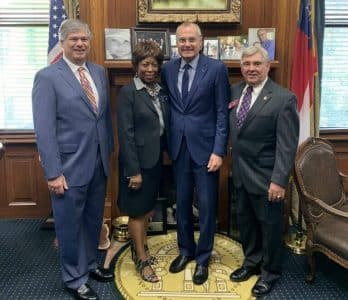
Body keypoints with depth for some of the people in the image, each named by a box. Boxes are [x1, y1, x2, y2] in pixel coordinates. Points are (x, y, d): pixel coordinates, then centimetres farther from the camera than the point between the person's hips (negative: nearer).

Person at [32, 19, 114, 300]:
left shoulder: (100, 72, 8)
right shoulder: (47, 77, -10)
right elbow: (44, 129, -14)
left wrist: (110, 150, 13)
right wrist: (53, 172, -17)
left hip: (99, 162, 6)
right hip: (70, 166, -6)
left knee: (94, 219, 19)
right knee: (70, 225, 9)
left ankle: (90, 264, 41)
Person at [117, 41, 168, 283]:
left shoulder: (161, 90, 5)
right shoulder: (128, 92, -14)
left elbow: (164, 125, 10)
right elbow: (126, 134, -17)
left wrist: (163, 154, 3)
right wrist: (134, 170, -18)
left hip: (156, 158, 7)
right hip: (138, 160, -6)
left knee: (148, 207, 19)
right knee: (137, 211, 8)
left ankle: (140, 248, 39)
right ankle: (142, 260, 22)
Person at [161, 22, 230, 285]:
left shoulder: (216, 68, -7)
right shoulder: (168, 69, 5)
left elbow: (223, 112, -8)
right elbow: (169, 107, 12)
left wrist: (219, 151, -13)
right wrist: (167, 144, 6)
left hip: (205, 147, -3)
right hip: (179, 147, 4)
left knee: (206, 205, 6)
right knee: (182, 203, 14)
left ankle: (203, 258, 24)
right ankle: (185, 250, 34)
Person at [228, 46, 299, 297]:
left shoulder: (283, 98, -16)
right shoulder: (235, 91, 4)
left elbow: (287, 145, -18)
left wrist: (279, 180, -21)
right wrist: (234, 165, 4)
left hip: (265, 176, -6)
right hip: (241, 173, 6)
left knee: (269, 224, 11)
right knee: (245, 220, 19)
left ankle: (270, 271, 31)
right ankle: (252, 262, 41)